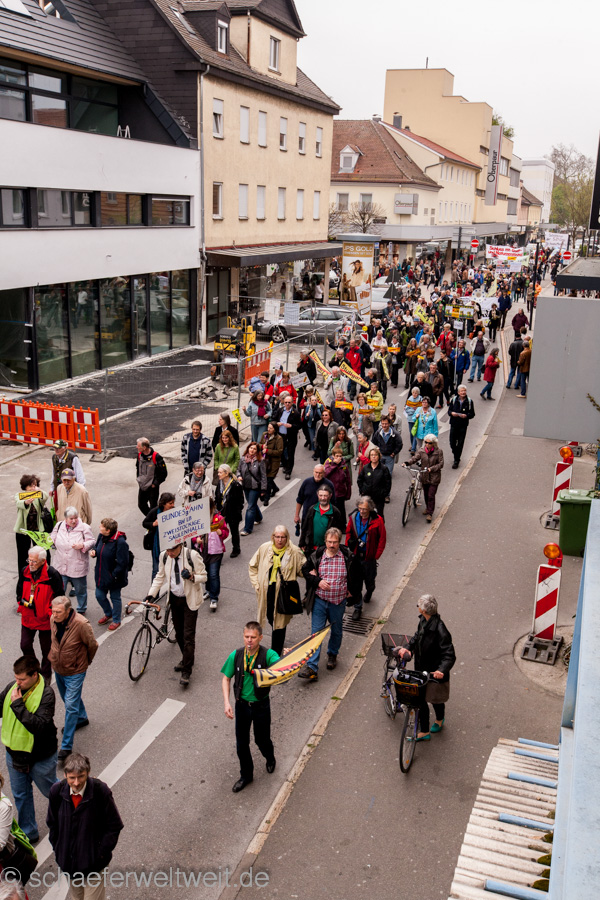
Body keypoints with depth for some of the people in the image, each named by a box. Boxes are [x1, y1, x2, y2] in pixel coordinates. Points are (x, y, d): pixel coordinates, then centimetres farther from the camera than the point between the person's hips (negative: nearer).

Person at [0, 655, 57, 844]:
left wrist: (18, 705, -34)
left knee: (51, 791, 18)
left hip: (40, 757, -5)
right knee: (20, 795, 20)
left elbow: (39, 726, -34)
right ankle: (28, 833, 40)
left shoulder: (46, 694, -26)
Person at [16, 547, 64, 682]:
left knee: (46, 649, 13)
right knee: (25, 645, 12)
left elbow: (59, 596, -12)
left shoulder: (52, 574, -20)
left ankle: (46, 674, 33)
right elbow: (19, 590, 8)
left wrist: (50, 610, -16)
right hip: (27, 617, 4)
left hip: (45, 619, -4)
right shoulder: (25, 572, -5)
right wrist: (22, 601, -10)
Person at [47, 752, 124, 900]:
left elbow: (114, 826, -12)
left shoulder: (101, 791, -22)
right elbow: (52, 823, 6)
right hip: (68, 860, 4)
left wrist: (101, 853, -13)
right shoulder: (57, 791, -12)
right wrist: (57, 849, 3)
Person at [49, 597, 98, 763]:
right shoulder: (53, 620, -12)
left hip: (74, 671, -6)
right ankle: (82, 718, 53)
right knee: (68, 698, 26)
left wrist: (86, 661, 3)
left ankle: (66, 747, 3)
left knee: (71, 706, -5)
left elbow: (92, 645, -13)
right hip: (58, 668, 7)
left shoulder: (81, 624, -31)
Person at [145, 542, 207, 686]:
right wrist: (151, 594, -3)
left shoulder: (192, 555, -21)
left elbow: (203, 577, -12)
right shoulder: (164, 556, -7)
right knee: (179, 633, 17)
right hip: (174, 598, 5)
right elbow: (160, 577, 6)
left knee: (188, 635, -5)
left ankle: (186, 671, 3)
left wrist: (191, 577, -33)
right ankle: (186, 659, 39)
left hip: (190, 600, -5)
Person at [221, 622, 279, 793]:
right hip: (242, 705, 2)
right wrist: (227, 703, -11)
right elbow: (226, 678, -1)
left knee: (262, 740, 16)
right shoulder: (236, 656, -10)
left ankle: (270, 759, 51)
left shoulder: (268, 655, -19)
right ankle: (246, 776, 36)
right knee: (241, 744, 12)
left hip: (261, 705, -2)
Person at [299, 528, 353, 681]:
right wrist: (318, 581, -10)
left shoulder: (347, 556, -7)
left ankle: (332, 654, 45)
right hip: (320, 601, -1)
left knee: (336, 631, 18)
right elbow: (305, 569, 4)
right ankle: (311, 668, -6)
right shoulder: (317, 555, -5)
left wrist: (350, 591, 0)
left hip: (338, 601, 1)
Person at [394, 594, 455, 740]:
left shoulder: (439, 630, -31)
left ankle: (439, 719, 42)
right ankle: (424, 732, 36)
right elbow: (418, 635, 14)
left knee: (435, 699, 14)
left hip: (435, 673, -8)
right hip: (421, 669, 8)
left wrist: (442, 670, -42)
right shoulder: (424, 620, -7)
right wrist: (408, 648, 1)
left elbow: (449, 655, -28)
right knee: (420, 700, 18)